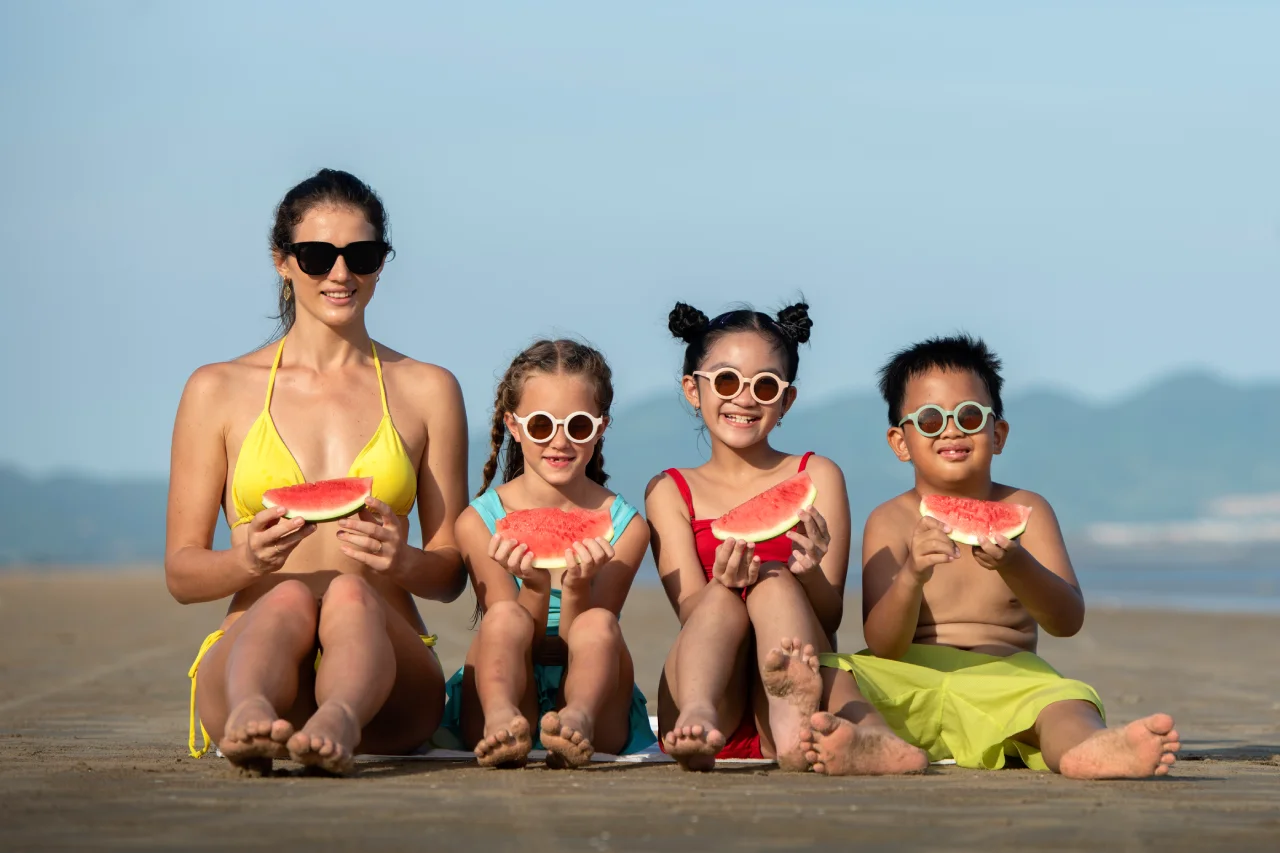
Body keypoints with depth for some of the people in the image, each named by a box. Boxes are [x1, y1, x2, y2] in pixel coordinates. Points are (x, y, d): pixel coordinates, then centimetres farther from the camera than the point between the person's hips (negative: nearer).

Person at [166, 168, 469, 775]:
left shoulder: (427, 390, 16)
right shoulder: (218, 390, 14)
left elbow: (451, 574, 13)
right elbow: (180, 572, 10)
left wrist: (402, 561, -12)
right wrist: (247, 559, -14)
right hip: (249, 647, 0)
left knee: (352, 593, -34)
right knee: (290, 594, -35)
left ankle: (339, 721, -67)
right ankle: (252, 715, -69)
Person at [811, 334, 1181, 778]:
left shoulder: (1026, 509, 9)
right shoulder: (890, 521, 5)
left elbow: (1068, 621, -5)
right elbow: (883, 647, -5)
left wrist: (1015, 565, -26)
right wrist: (912, 576, -26)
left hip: (1005, 680, 1)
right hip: (910, 683, -1)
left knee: (1065, 701, -32)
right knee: (832, 674, -30)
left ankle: (1084, 749, -69)